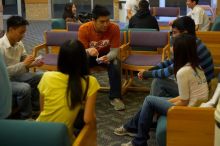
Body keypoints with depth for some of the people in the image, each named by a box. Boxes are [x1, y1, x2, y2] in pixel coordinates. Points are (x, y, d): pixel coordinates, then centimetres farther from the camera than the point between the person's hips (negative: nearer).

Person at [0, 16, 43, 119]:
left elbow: (24, 60, 11)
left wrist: (33, 63, -11)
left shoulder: (19, 43, 0)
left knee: (41, 77, -4)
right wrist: (24, 64, -28)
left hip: (16, 75, 8)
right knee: (25, 88, -31)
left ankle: (35, 107, 12)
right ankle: (26, 117, -7)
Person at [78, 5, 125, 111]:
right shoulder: (84, 29, -25)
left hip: (106, 54, 0)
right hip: (89, 55, 0)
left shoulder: (114, 28, -25)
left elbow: (115, 50, -20)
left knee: (115, 65, -32)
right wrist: (88, 51, -46)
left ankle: (115, 97, -14)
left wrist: (108, 57, -44)